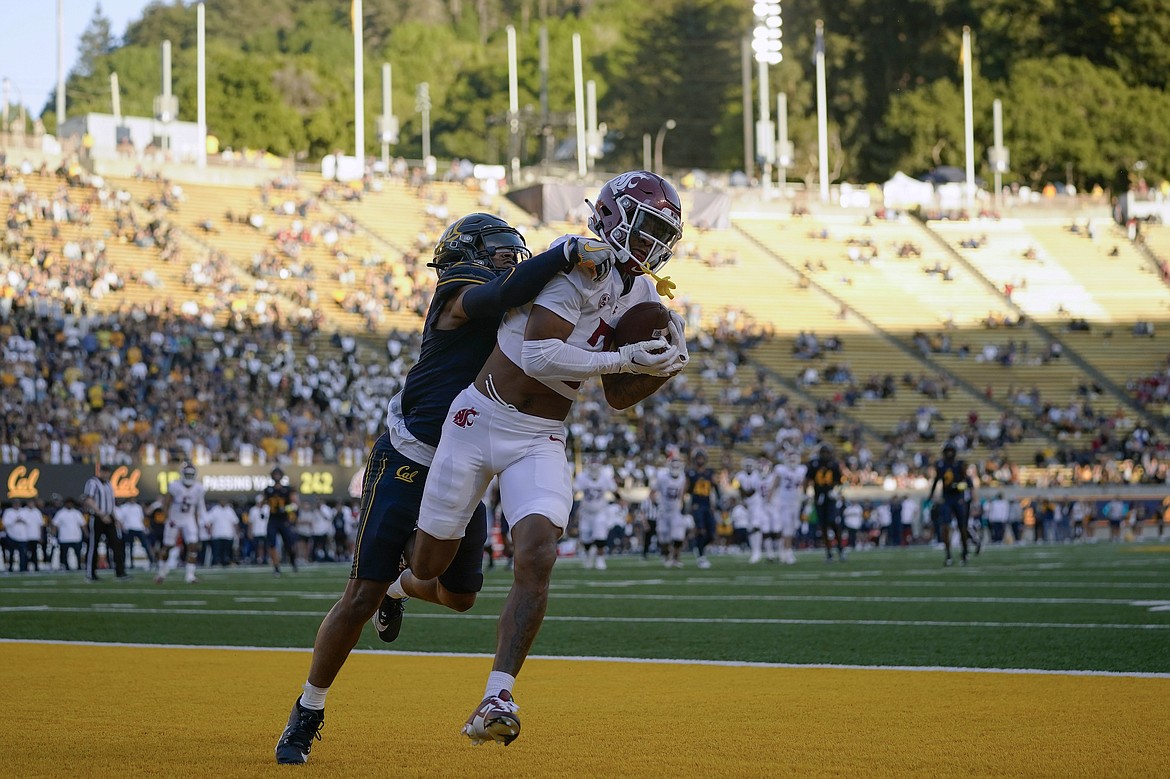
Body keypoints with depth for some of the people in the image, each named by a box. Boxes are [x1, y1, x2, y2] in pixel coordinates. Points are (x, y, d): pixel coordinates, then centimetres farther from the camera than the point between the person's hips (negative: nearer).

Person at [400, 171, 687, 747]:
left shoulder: (642, 296, 7)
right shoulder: (579, 262, -16)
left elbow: (618, 397, 14)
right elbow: (539, 356, -25)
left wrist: (665, 368, -3)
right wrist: (624, 358, -24)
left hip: (540, 441, 5)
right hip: (479, 419, -4)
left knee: (536, 558, -20)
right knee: (428, 566, 7)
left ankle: (496, 699, -20)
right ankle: (398, 582, 46)